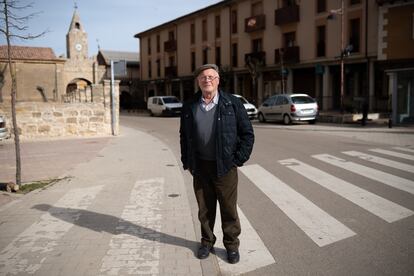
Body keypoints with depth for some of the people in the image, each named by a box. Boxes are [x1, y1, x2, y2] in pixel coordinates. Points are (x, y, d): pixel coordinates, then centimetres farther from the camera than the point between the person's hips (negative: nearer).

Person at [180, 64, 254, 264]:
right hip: (200, 167, 2)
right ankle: (207, 242, 33)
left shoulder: (232, 103, -3)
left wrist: (238, 160, -6)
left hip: (224, 166, -2)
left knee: (229, 209, 8)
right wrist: (187, 162, 7)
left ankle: (232, 245, 26)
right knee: (204, 208, 14)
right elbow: (184, 135, 12)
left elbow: (247, 133, -1)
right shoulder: (189, 106, 4)